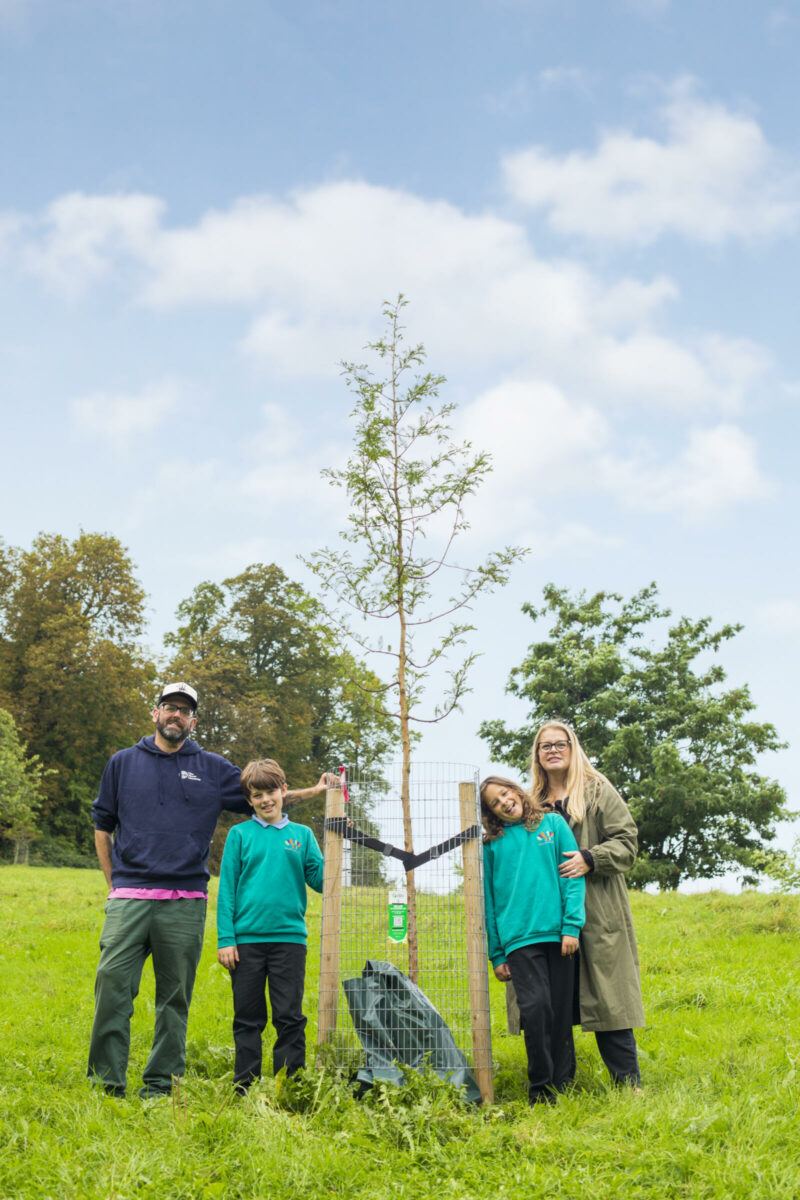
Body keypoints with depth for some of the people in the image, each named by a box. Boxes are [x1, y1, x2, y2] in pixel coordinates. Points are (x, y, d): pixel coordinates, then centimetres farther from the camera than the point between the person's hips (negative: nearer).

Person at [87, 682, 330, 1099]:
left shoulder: (213, 768, 13)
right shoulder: (123, 763, 12)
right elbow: (102, 827, 16)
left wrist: (314, 791, 11)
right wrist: (114, 883, 9)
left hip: (184, 903, 1)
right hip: (129, 897, -1)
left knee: (175, 997, 3)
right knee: (112, 983, -11)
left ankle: (160, 1083, 12)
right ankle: (107, 1081, -4)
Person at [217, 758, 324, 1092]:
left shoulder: (302, 835, 11)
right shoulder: (240, 835, 7)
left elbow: (320, 880, 5)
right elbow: (227, 889, 4)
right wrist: (225, 938, -3)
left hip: (289, 938, 1)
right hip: (247, 939, -1)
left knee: (290, 1017, 2)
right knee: (248, 1019, 6)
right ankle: (246, 1090, 16)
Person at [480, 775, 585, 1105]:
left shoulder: (553, 824, 10)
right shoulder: (492, 845, 10)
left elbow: (573, 877, 6)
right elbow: (488, 901, 12)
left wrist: (572, 926, -5)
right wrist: (496, 954, 8)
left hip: (559, 933, 1)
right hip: (518, 938, -1)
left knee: (562, 1012, 3)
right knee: (536, 1007, -13)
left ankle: (563, 1084, 15)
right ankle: (540, 1088, -1)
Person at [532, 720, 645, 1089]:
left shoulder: (598, 790, 6)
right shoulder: (532, 802, 17)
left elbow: (627, 841, -1)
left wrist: (590, 859, -15)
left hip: (597, 914, -4)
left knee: (607, 999, -4)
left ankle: (628, 1084, 2)